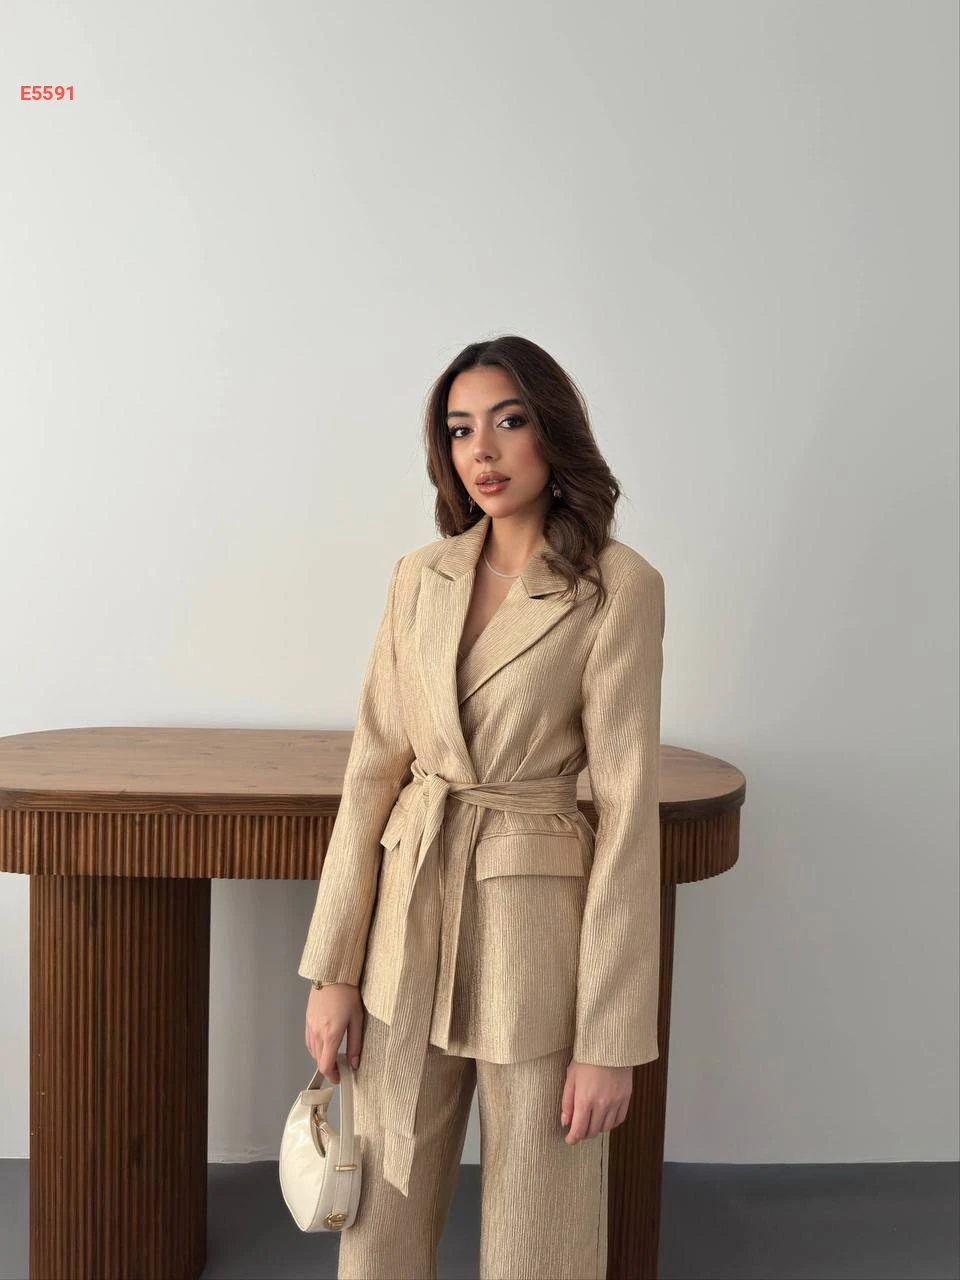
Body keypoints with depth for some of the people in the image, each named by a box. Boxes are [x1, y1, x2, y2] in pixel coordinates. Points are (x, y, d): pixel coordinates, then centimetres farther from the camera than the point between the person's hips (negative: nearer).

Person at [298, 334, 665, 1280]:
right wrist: (331, 969, 1)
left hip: (536, 927, -4)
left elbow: (628, 808, -12)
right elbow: (372, 768, 4)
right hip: (408, 917, 4)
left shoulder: (619, 588, -10)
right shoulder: (420, 576, 4)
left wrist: (611, 1037, -13)